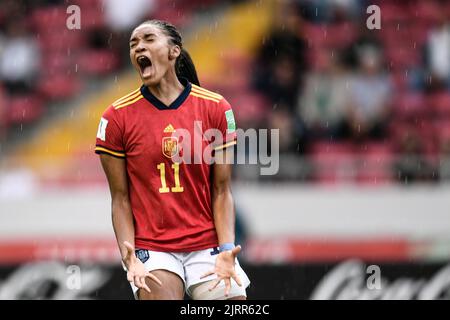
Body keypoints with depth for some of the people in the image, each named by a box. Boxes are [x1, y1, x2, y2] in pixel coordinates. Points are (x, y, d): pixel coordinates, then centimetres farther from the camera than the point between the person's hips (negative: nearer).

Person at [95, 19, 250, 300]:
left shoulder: (215, 108, 2)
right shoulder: (118, 116, 0)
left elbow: (221, 190, 2)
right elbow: (121, 198, 1)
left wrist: (226, 250, -10)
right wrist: (129, 255, -13)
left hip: (208, 245, 1)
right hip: (151, 249, -1)